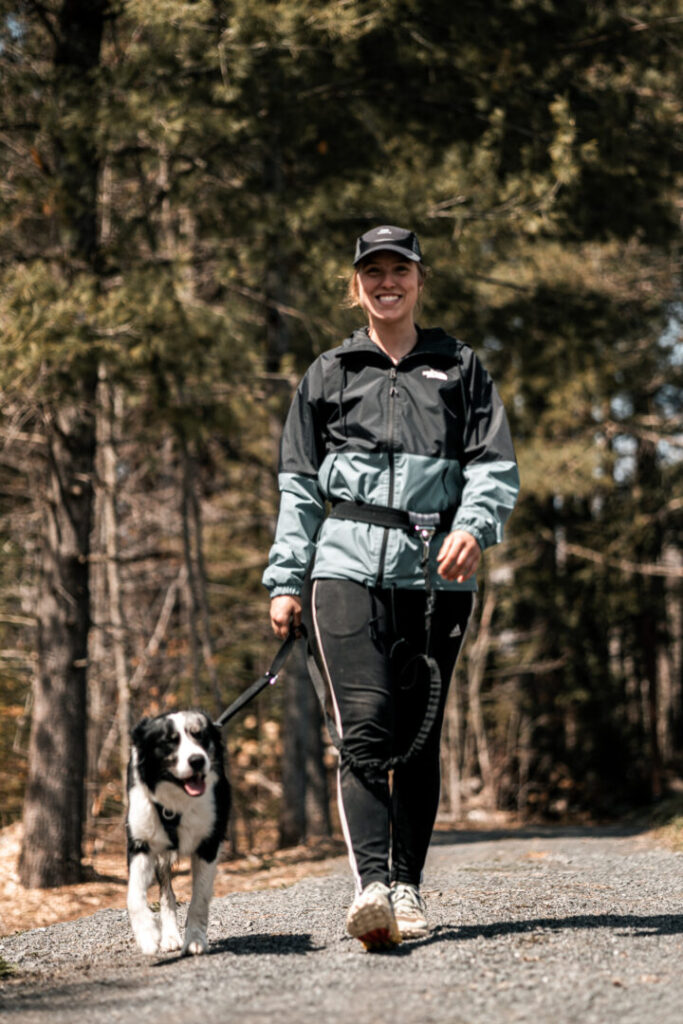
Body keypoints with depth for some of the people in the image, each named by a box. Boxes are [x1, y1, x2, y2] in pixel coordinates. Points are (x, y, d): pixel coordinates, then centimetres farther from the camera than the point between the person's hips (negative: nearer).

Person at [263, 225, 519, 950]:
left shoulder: (460, 369, 15)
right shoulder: (328, 374, 16)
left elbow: (495, 467, 6)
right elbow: (299, 486, 15)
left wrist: (473, 527, -14)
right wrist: (285, 581, 7)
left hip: (435, 576, 1)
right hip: (348, 568, -1)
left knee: (418, 738, 2)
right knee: (364, 729, -16)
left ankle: (407, 889, 11)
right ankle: (371, 886, -25)